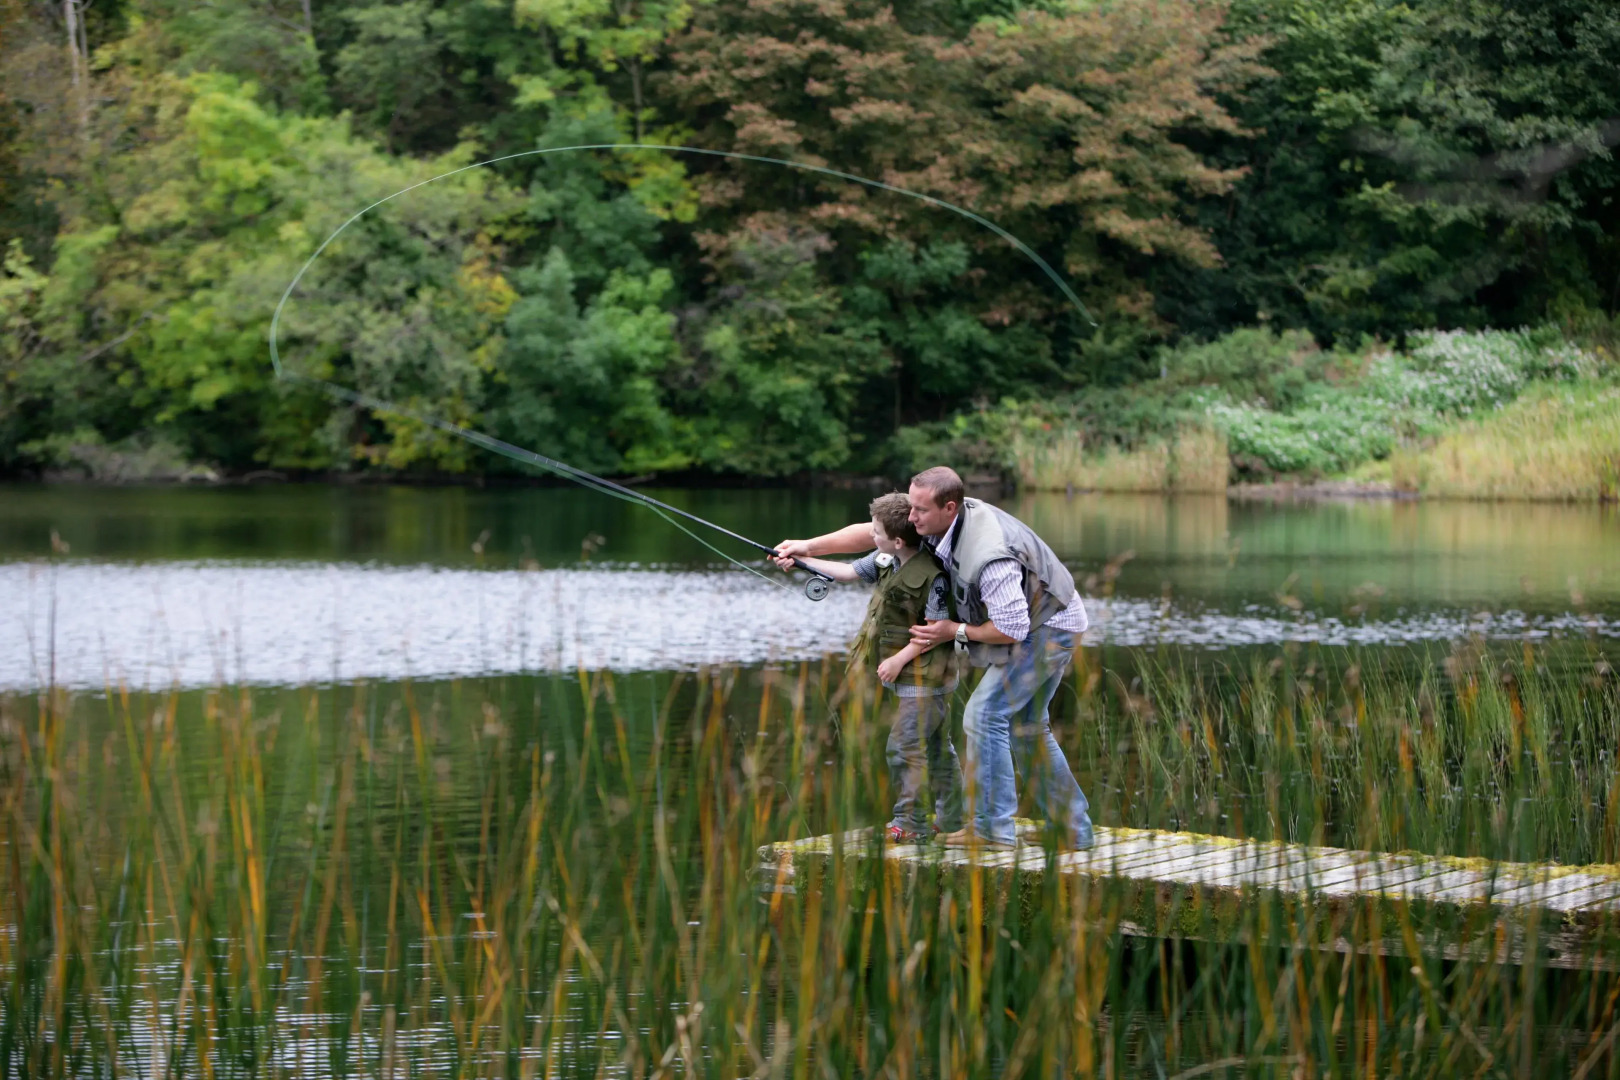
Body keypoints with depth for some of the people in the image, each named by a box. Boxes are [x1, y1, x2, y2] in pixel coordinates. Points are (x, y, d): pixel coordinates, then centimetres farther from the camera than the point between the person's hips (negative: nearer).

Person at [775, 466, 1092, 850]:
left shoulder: (988, 556, -36)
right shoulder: (940, 521, -8)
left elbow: (1012, 628, -30)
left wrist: (954, 632, -17)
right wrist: (808, 546, -4)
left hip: (1047, 627, -10)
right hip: (1041, 628, 10)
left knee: (985, 714, -13)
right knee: (1025, 727, 15)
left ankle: (992, 829, -9)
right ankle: (1074, 829, 20)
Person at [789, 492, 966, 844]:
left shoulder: (931, 576, -24)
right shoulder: (886, 561, 2)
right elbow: (849, 571, 15)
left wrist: (899, 659, -17)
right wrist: (802, 559, 17)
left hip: (924, 676, -9)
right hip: (910, 675, 9)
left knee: (904, 747, -8)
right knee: (936, 746, 16)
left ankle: (909, 824, 0)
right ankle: (951, 818, 26)